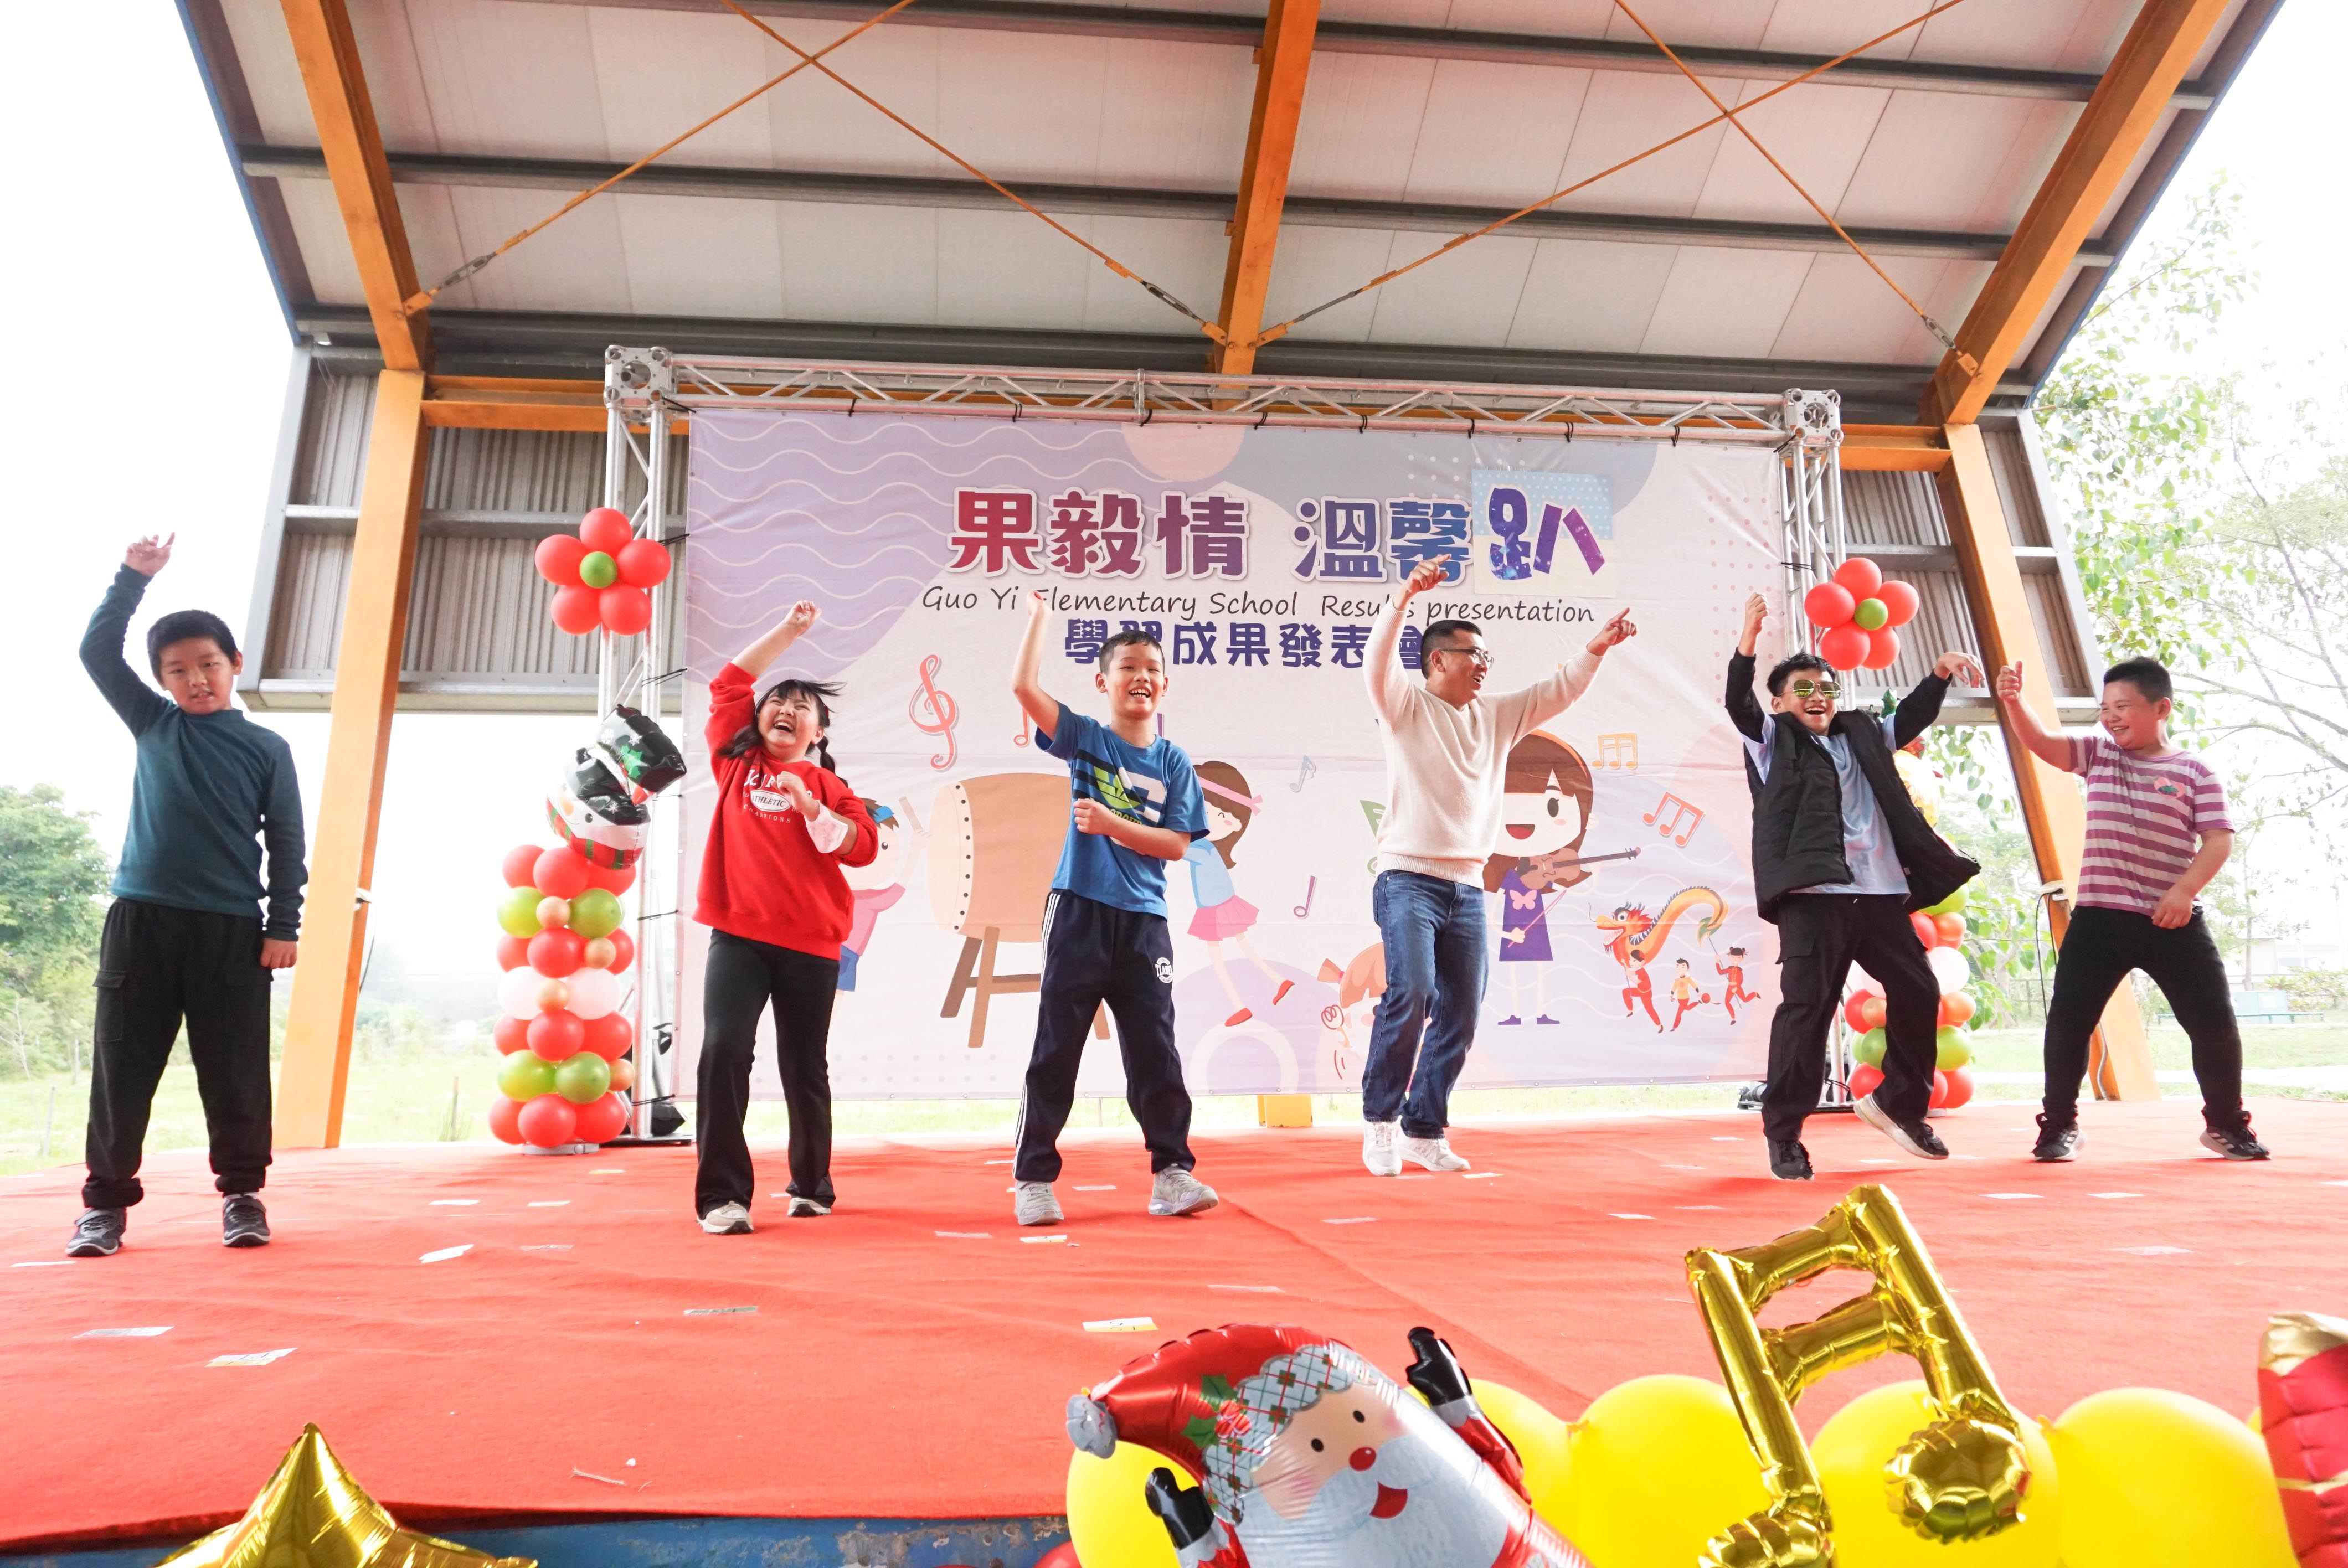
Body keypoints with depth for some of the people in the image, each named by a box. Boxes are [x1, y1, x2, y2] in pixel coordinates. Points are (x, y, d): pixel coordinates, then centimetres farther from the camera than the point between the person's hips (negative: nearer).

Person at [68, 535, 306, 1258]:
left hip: (231, 929, -2)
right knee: (122, 1068, 5)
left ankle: (242, 1193, 16)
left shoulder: (267, 748, 4)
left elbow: (286, 843, 3)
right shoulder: (152, 726, 11)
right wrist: (133, 577, -2)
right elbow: (96, 651, 7)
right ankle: (106, 1201, 14)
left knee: (235, 1073, 3)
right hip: (141, 920, 2)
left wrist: (284, 926, -3)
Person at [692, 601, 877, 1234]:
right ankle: (722, 1196, -10)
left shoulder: (827, 783, 10)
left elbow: (862, 847, -1)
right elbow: (730, 683, 16)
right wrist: (788, 631, 18)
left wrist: (807, 804, -12)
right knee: (723, 1052, -15)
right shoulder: (736, 761, 15)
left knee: (804, 1067, 7)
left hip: (810, 943, 0)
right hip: (737, 935, 0)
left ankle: (812, 1186, 24)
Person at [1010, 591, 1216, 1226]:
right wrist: (1038, 615, -3)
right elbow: (1023, 686, -9)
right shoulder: (1085, 739, 4)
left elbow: (1175, 845, -1)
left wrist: (1111, 825, -12)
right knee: (1056, 1049, 2)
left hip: (1143, 920, 2)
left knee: (1156, 1053, 5)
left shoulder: (1173, 762, 7)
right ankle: (1033, 1180, 11)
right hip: (1079, 911, -2)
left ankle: (1171, 1173, 13)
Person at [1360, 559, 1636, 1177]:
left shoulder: (1496, 715, 18)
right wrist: (1403, 598, -31)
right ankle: (1380, 1121, -5)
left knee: (1459, 1015, 4)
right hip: (1409, 878, -6)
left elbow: (1557, 691, 17)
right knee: (1409, 993, -21)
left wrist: (1595, 649, 0)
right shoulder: (1406, 706, 1)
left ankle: (1424, 1130, 15)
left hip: (1468, 888, 6)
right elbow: (1379, 662, -17)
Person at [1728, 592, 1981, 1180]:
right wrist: (1749, 639, -23)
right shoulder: (1772, 741, 7)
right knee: (1805, 1007, -9)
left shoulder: (1862, 735, 22)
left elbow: (1915, 714, 20)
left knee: (1918, 994, 9)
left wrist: (1941, 671, 0)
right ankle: (1783, 1136, -1)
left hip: (1881, 895, 6)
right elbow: (1738, 704, -8)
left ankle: (1897, 1104, 30)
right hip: (1813, 896, -6)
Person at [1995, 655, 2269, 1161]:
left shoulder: (2194, 771, 1)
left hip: (2174, 921, -1)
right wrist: (2013, 701, -25)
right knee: (2068, 1020, -2)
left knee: (2215, 1023, 6)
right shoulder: (2099, 754, 7)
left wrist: (2186, 889, -18)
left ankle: (2226, 1124, 28)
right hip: (2099, 916, 1)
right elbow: (2041, 743, -8)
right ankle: (2060, 1127, 10)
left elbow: (2220, 839, -5)